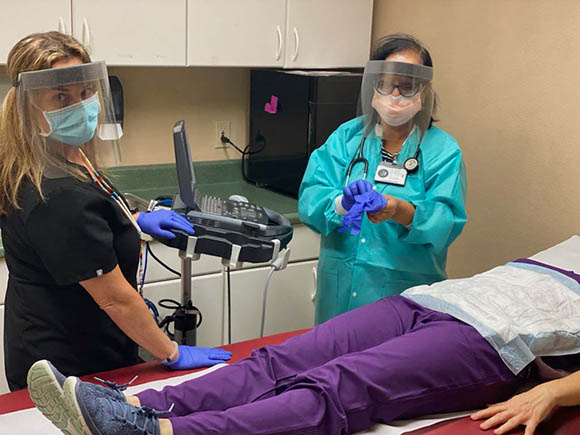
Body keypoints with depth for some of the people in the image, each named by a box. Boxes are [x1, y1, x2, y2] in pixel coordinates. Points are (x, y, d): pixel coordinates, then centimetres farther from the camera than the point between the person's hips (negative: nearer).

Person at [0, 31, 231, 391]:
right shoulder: (59, 195, -32)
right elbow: (115, 298, -26)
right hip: (70, 371, -9)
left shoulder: (72, 155, -1)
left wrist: (134, 220, 9)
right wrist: (173, 354, -14)